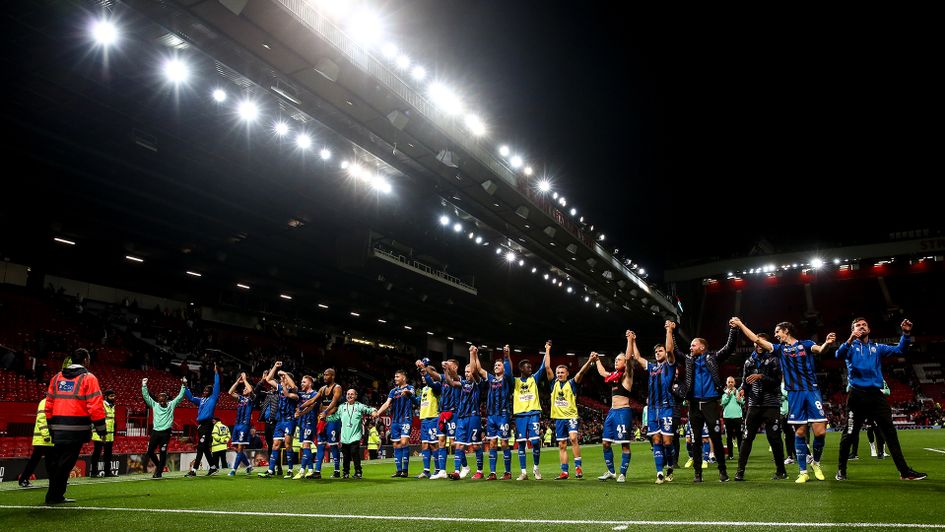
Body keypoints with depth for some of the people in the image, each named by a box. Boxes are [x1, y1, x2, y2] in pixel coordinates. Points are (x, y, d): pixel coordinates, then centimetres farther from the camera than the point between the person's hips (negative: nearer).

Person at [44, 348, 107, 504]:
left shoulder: (56, 378, 14)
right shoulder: (88, 378, -6)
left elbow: (49, 405, 16)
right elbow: (95, 406, -11)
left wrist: (51, 427, 24)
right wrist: (101, 429, -5)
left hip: (58, 427, 6)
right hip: (77, 427, -6)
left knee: (56, 460, 16)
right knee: (66, 462, 1)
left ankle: (55, 495, 22)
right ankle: (54, 496, 6)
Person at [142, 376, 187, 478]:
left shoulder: (171, 405, 8)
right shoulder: (154, 405, 12)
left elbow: (180, 396, 4)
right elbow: (146, 396, 7)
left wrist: (184, 386, -4)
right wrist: (144, 386, -1)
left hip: (166, 432, -2)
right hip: (155, 432, 2)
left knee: (163, 453, -2)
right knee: (150, 451, 4)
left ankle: (159, 472, 7)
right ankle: (158, 465, 29)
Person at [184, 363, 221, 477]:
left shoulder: (213, 398, 2)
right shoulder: (201, 400, 19)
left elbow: (216, 386, -6)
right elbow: (191, 398, 23)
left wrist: (216, 373, -8)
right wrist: (185, 387, 14)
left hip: (208, 425, -8)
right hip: (200, 425, 8)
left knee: (200, 447, -11)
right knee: (205, 448, 12)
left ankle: (194, 470, -13)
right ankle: (213, 467, 22)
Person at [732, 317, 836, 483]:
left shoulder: (805, 344, 6)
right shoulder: (780, 348, 14)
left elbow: (821, 350, -13)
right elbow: (756, 339, 14)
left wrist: (828, 343, -36)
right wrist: (740, 324, 13)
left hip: (812, 391, -2)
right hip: (794, 394, 2)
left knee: (820, 432, -5)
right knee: (800, 433, 2)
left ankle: (816, 462, 21)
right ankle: (803, 471, 11)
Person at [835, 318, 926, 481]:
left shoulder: (878, 348, 16)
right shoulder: (851, 347, 4)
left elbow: (899, 350, 5)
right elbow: (839, 355, -17)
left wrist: (906, 334, -12)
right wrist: (850, 340, -35)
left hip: (876, 394, 3)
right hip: (857, 395, -3)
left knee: (890, 433, 3)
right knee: (849, 434, 1)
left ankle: (904, 471, 11)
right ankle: (841, 470, 12)